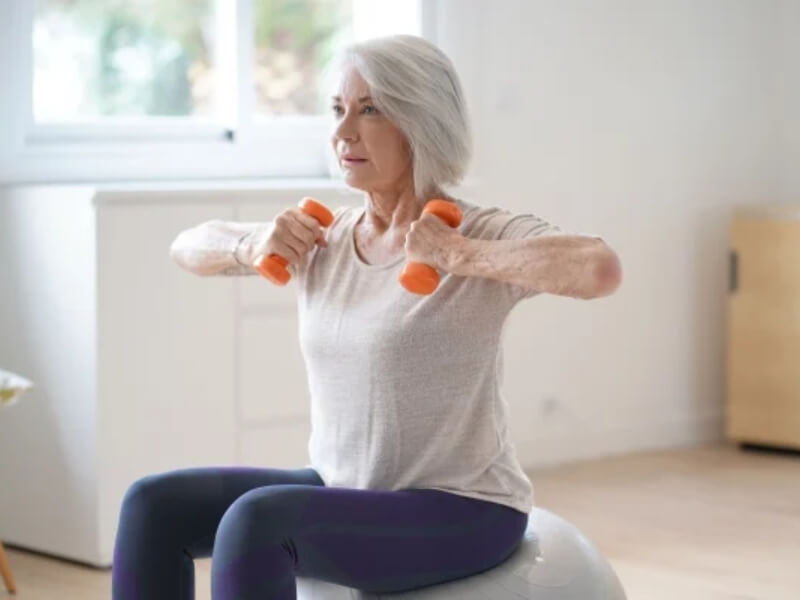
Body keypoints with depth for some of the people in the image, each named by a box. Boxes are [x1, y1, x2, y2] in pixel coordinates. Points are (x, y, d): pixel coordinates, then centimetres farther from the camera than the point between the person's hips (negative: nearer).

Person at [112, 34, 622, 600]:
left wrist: (457, 255, -29)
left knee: (255, 520, -30)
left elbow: (601, 269, -35)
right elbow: (189, 247, 16)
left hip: (461, 512, -7)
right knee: (156, 503, -9)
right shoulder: (325, 236, 4)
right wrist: (253, 246, -6)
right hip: (343, 493, 7)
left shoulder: (483, 233, -15)